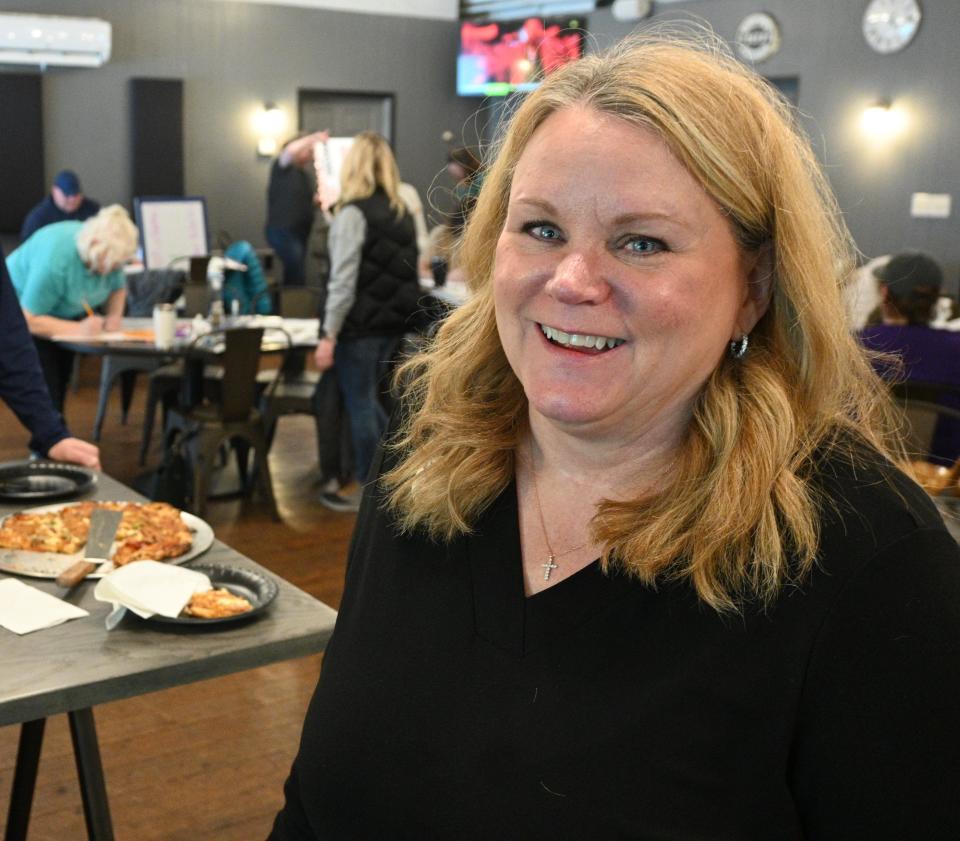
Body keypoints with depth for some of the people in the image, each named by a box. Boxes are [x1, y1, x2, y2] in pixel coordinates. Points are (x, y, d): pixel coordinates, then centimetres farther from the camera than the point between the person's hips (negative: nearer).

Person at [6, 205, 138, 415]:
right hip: (23, 309, -6)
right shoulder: (55, 259, -37)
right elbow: (30, 319, -34)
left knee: (61, 383, 7)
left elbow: (118, 289, 2)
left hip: (64, 312, 6)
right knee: (46, 389, -16)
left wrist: (114, 315, -18)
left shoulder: (109, 253, -18)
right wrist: (78, 329, -42)